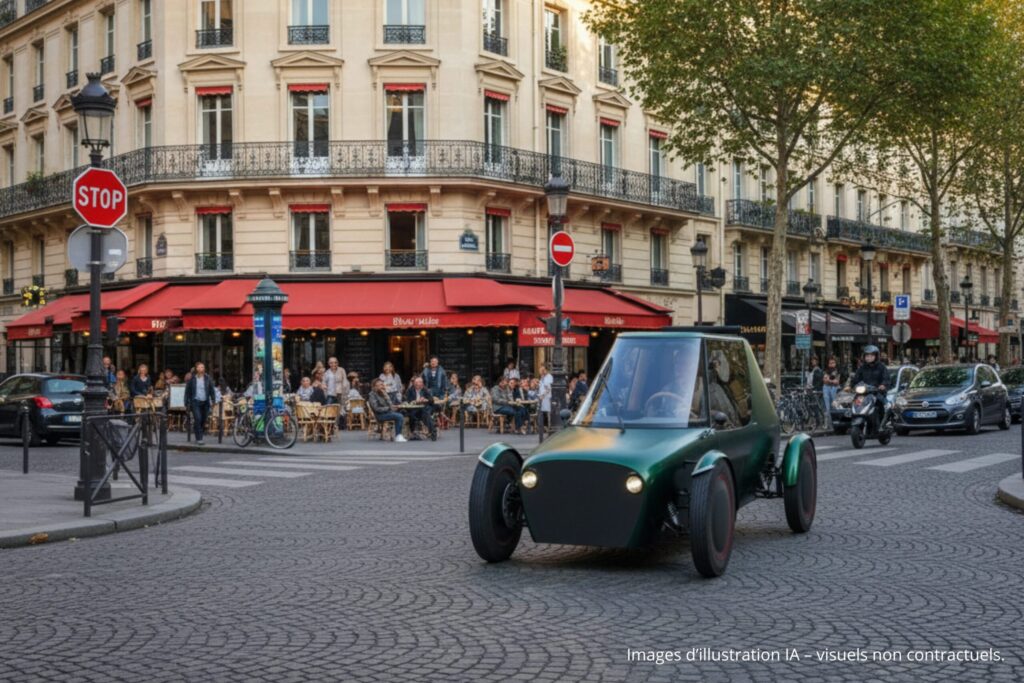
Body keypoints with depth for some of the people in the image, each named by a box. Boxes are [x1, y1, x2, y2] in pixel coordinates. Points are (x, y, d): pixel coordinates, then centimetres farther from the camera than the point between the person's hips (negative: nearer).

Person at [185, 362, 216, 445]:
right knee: (198, 419, -15)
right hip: (195, 402, -3)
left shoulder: (207, 379, 6)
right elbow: (187, 391, 5)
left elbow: (211, 390, 10)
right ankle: (199, 439, -12)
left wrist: (213, 400, 0)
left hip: (205, 402, 3)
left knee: (203, 420, 5)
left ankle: (199, 437, 21)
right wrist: (186, 403, 2)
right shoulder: (192, 379, 1)